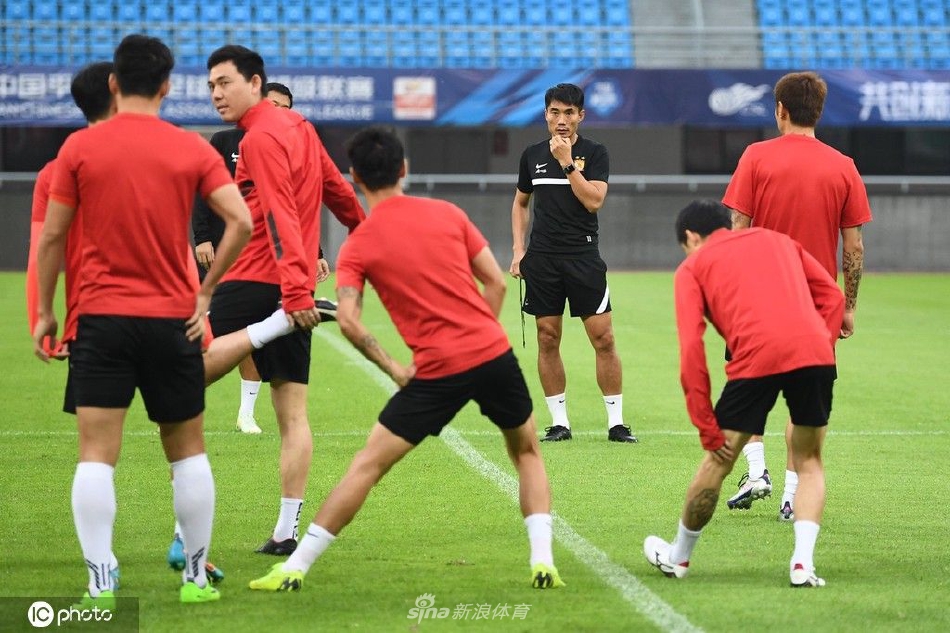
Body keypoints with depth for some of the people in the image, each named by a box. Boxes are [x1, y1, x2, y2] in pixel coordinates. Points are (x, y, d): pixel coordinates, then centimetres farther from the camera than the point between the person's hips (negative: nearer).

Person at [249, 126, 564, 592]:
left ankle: (294, 568, 2)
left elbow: (349, 321, -11)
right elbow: (496, 282, 8)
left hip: (439, 369, -2)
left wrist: (393, 369, 0)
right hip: (494, 352, 2)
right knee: (527, 452, 24)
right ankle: (543, 562, 11)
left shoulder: (357, 246, 0)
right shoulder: (448, 214, 7)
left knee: (369, 463, 3)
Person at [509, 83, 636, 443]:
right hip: (541, 258, 3)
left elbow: (594, 200, -13)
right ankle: (559, 422, 9)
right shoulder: (533, 155, 9)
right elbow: (520, 202, 21)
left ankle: (616, 422, 1)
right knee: (547, 339, 2)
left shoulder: (594, 153, 0)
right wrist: (518, 249, 10)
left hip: (583, 257, -3)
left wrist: (568, 162, -16)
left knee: (603, 338, -6)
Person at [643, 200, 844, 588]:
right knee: (808, 462, 20)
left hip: (755, 359, -3)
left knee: (718, 463, 15)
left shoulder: (692, 267, 18)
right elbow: (833, 296, 20)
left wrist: (705, 424, 5)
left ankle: (678, 557, 31)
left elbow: (691, 347, 5)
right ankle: (803, 563, 5)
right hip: (815, 352, 3)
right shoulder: (778, 240, 30)